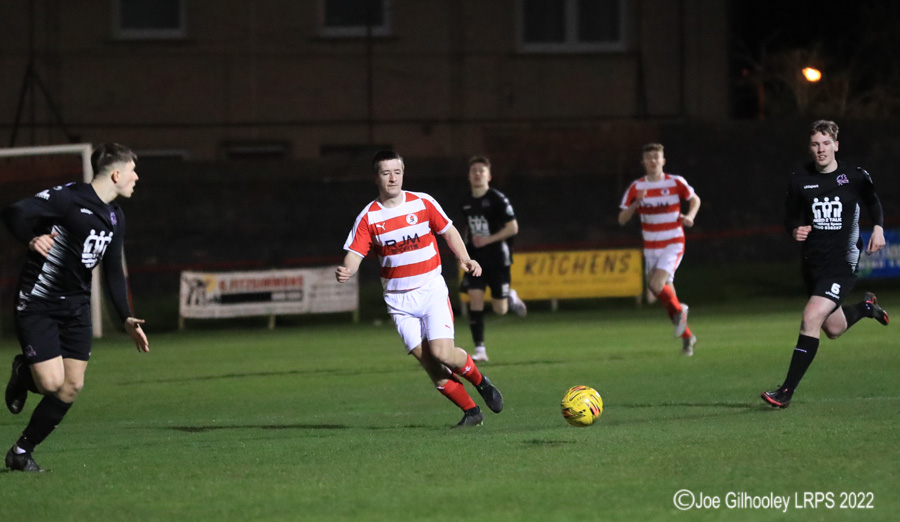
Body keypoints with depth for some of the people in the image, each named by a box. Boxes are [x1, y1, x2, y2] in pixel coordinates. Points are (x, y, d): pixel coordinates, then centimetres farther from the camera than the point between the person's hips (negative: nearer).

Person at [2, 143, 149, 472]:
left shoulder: (115, 218, 10)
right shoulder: (68, 198, -16)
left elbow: (113, 272, 17)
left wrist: (126, 318, 10)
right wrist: (31, 240, -33)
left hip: (76, 307, 8)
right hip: (37, 305, -8)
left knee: (72, 387, 0)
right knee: (53, 382, -16)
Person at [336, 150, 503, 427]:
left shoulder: (423, 203, -2)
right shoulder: (368, 217, -3)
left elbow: (448, 231, 9)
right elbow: (354, 254, -8)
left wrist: (464, 258, -7)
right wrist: (345, 271, -30)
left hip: (431, 289, -1)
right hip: (398, 299, 1)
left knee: (442, 353, -18)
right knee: (429, 364, -8)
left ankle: (480, 381, 12)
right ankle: (471, 411, 6)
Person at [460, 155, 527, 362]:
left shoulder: (498, 199, -10)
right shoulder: (467, 202, 7)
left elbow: (513, 228, -12)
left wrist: (489, 239, -19)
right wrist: (467, 241, 9)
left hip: (498, 259, -4)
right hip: (475, 259, 4)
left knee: (500, 310, 0)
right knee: (475, 299, -12)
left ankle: (511, 297, 37)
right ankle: (480, 349, -9)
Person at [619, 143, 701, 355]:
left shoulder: (676, 183, -6)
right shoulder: (636, 187, -1)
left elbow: (695, 199, 11)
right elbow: (622, 219, -2)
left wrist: (690, 216, -8)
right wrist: (636, 203, -19)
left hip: (673, 244, -4)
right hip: (651, 248, 4)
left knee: (657, 285, -24)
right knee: (665, 294, 6)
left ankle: (679, 310, 5)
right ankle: (687, 336, 22)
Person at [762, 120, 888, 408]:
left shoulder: (855, 176, -6)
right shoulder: (799, 180, -2)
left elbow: (873, 202, 12)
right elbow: (791, 216, 10)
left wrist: (878, 228, -5)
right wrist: (795, 231, -13)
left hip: (843, 261, -5)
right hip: (812, 262, 5)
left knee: (811, 318, -21)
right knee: (833, 329, 18)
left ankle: (787, 391, -18)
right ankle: (866, 306, 54)